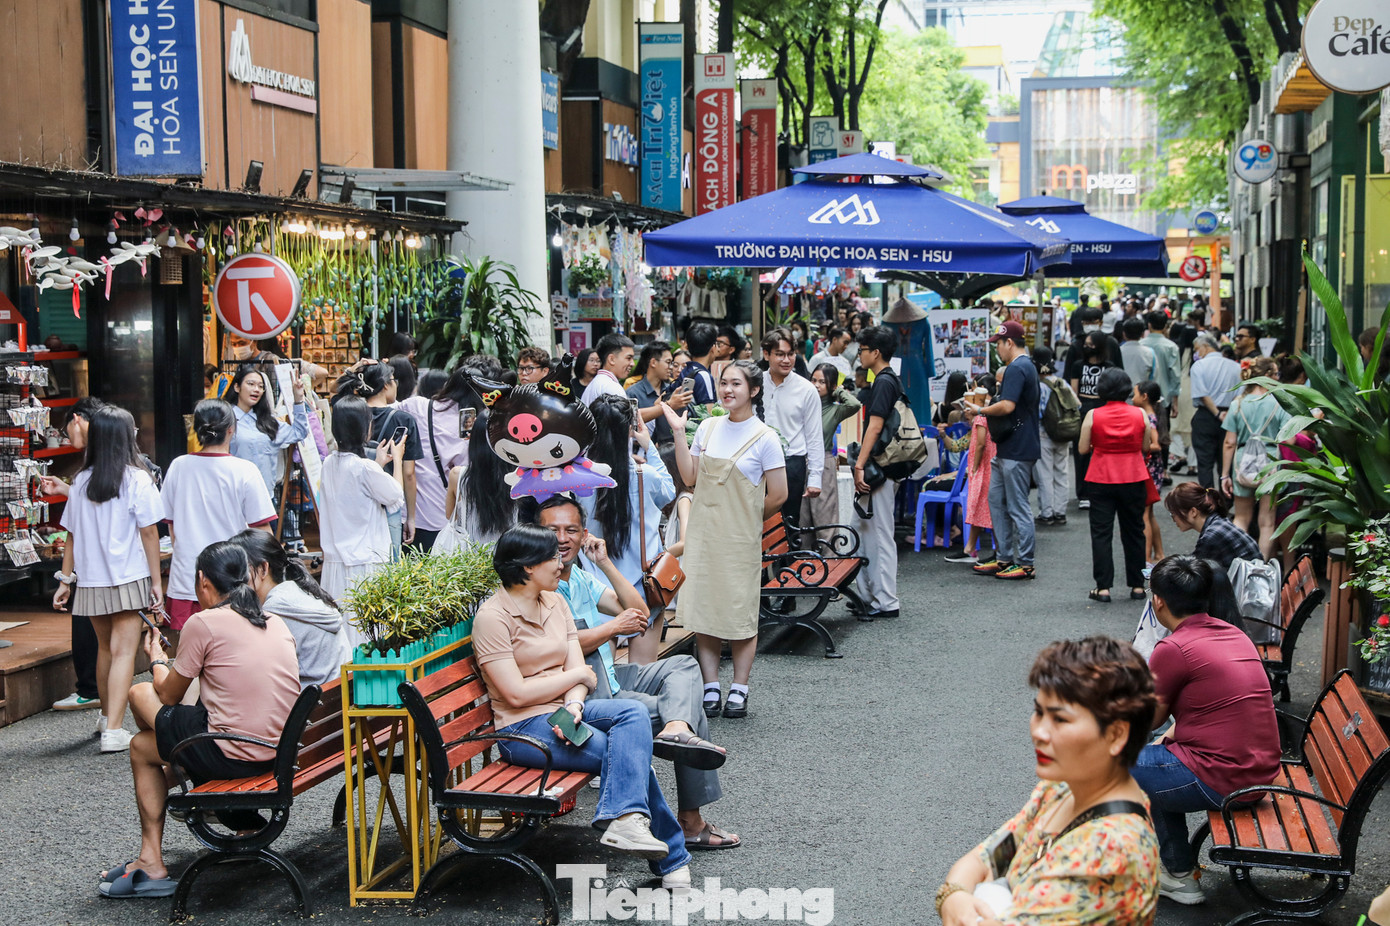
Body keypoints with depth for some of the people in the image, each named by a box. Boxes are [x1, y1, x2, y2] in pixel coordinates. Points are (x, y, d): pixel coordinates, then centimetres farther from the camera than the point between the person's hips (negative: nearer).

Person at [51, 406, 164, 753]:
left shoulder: (81, 481, 5)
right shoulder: (137, 479, -8)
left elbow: (72, 535, 7)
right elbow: (149, 533, -9)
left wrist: (65, 580, 14)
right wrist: (157, 581, -5)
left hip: (90, 581, 5)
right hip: (128, 578, -5)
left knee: (105, 647, 21)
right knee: (123, 651, -6)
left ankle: (107, 715, 35)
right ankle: (113, 730, -14)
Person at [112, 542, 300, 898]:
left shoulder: (204, 622, -9)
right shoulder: (276, 623, 9)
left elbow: (169, 695, 3)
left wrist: (157, 660, 24)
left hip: (234, 756, -7)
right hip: (281, 754, 7)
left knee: (141, 748, 19)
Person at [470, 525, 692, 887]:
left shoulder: (555, 602, 13)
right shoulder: (492, 617, -10)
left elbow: (578, 673, 7)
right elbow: (517, 694, -17)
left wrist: (574, 705, -17)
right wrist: (578, 675, -5)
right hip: (524, 728, -7)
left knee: (635, 712, -24)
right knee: (631, 752, -23)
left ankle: (626, 821, -33)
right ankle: (671, 857, -19)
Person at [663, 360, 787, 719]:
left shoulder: (764, 438, -7)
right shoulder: (708, 428, 7)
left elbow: (778, 494, -4)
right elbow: (689, 478, 4)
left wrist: (749, 519, 5)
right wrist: (678, 433, -1)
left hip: (740, 539, -4)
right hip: (703, 533, 4)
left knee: (741, 611, 1)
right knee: (702, 609, 3)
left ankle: (738, 690, 12)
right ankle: (710, 689, 11)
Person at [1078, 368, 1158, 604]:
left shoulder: (1093, 415, -8)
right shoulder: (1140, 415, -4)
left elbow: (1083, 448, -6)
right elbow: (1146, 447, 4)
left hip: (1102, 480, -2)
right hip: (1134, 479, 2)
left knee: (1101, 533, 4)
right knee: (1134, 532, 13)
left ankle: (1103, 587, 0)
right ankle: (1137, 585, 18)